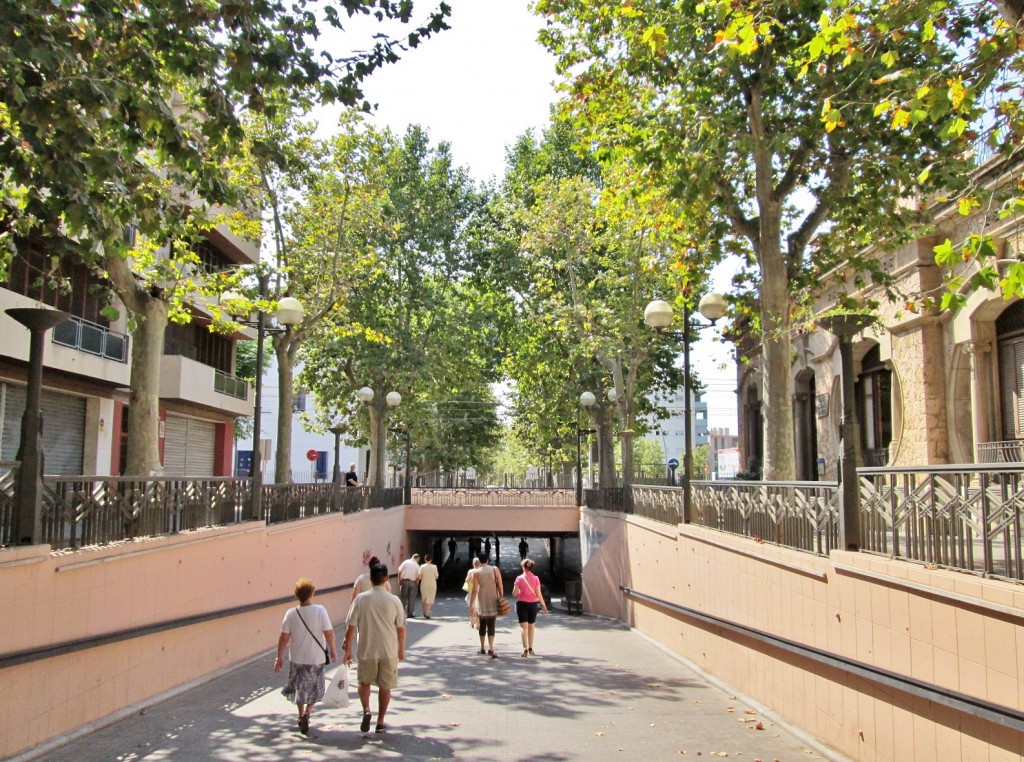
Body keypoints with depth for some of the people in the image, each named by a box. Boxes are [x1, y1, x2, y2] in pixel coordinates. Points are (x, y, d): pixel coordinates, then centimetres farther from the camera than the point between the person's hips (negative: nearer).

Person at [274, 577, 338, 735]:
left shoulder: (291, 614, -9)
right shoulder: (320, 611, -15)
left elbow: (284, 638, -7)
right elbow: (329, 633, -13)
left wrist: (279, 657, 3)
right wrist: (333, 650, 2)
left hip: (296, 658, 2)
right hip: (316, 657, -2)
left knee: (299, 687, 21)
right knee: (314, 689, 15)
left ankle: (301, 715, 29)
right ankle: (307, 712, -5)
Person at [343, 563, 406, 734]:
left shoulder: (361, 599, -9)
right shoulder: (394, 600, -8)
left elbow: (351, 627, -7)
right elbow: (401, 628, -1)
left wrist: (348, 649, 4)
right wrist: (401, 649, 13)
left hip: (366, 651, 0)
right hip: (389, 651, 0)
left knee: (364, 682, 20)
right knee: (385, 686, 14)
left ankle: (366, 710, -2)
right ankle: (380, 722, 19)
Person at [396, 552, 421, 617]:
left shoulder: (405, 562, 0)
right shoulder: (417, 566, -2)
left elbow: (399, 571, -4)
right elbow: (418, 576, -6)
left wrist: (399, 580, 4)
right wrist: (417, 584, 6)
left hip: (404, 581, 1)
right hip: (412, 582, -1)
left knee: (403, 597, 10)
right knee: (411, 598, 9)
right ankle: (410, 613, 10)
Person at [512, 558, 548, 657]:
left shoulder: (519, 578, -9)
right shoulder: (536, 578, -4)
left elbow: (514, 594, -8)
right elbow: (538, 594, -5)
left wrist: (518, 595, 15)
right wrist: (543, 605, 4)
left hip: (522, 603, -2)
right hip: (533, 604, 3)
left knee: (523, 627, -1)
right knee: (531, 626, 17)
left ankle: (525, 649, -15)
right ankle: (530, 649, 24)